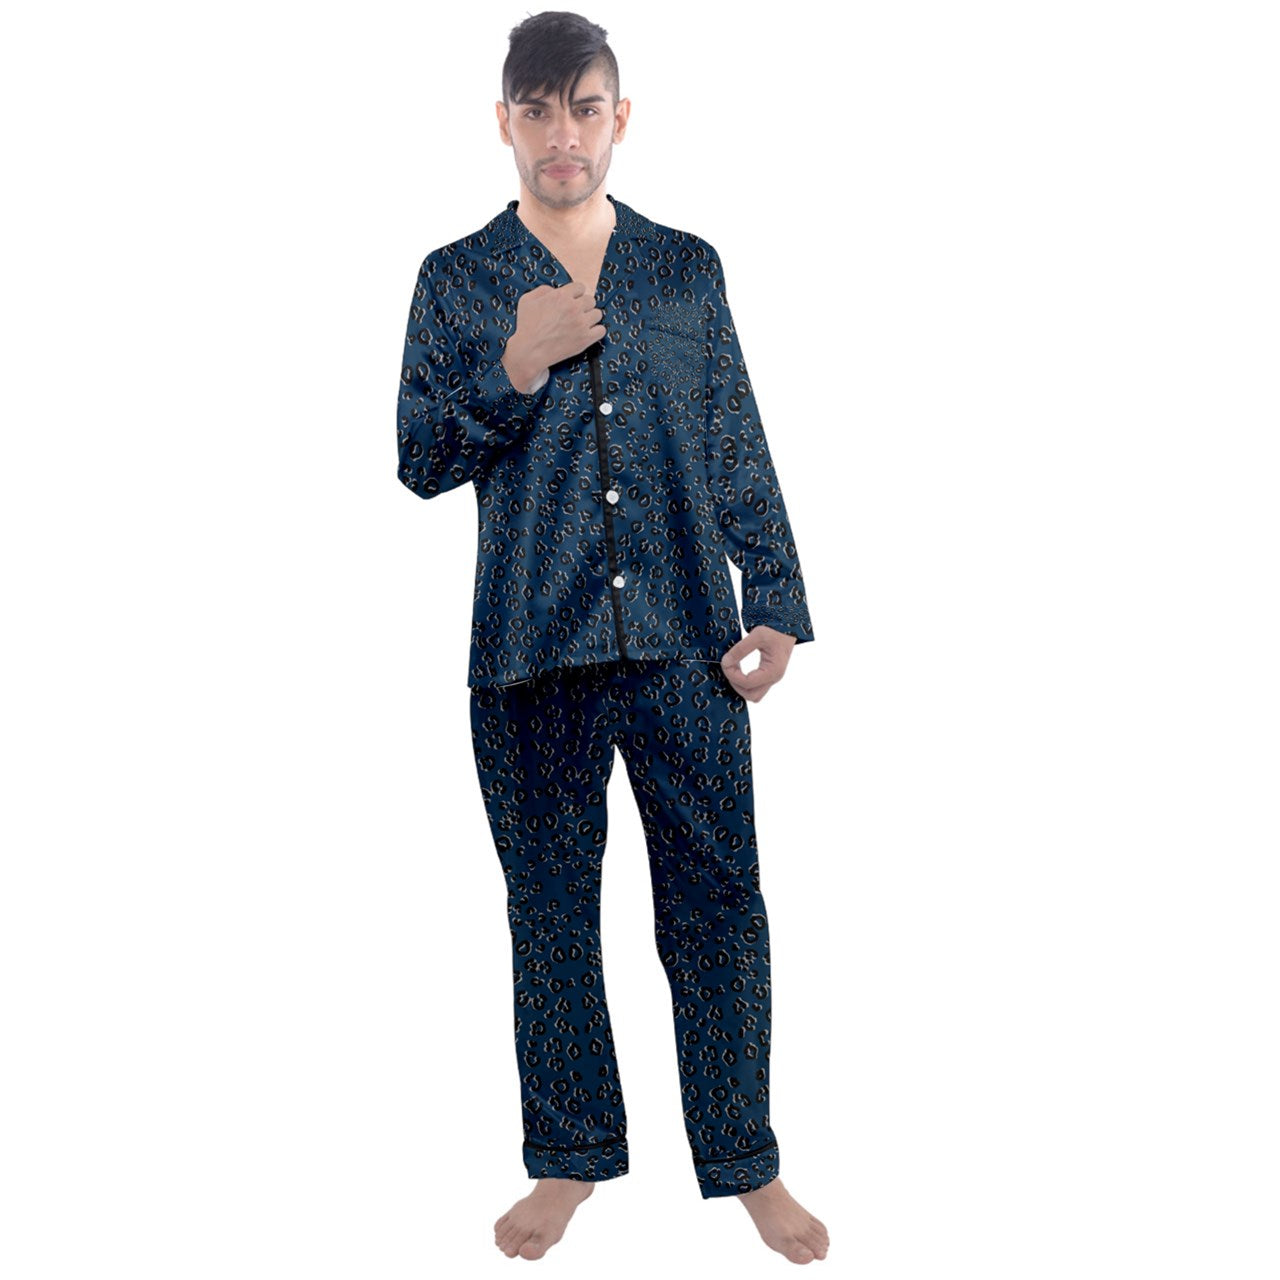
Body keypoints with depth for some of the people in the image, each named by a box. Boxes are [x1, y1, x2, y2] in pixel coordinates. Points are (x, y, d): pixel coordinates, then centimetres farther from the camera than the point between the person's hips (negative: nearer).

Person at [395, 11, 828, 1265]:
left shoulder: (688, 268, 9)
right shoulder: (457, 281, 6)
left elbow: (740, 450, 8)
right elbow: (419, 460, 2)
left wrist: (775, 601, 1)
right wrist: (515, 371, -13)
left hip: (684, 641, 1)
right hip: (531, 648, 0)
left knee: (717, 904, 3)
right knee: (550, 910, 9)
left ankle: (744, 1159, 18)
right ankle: (570, 1157, 25)